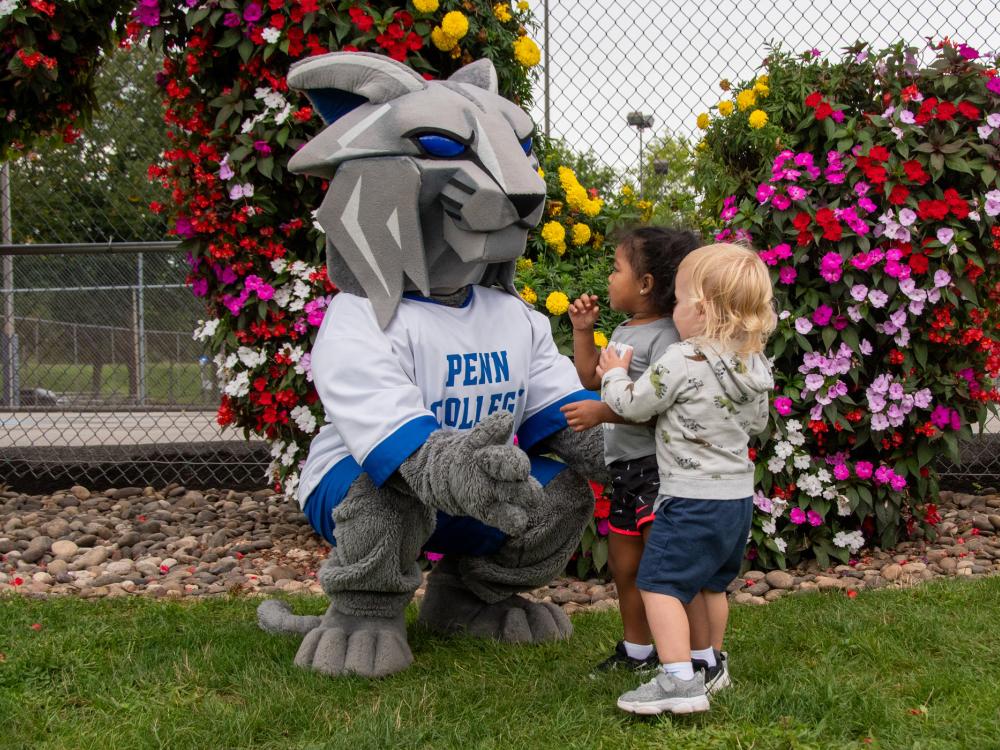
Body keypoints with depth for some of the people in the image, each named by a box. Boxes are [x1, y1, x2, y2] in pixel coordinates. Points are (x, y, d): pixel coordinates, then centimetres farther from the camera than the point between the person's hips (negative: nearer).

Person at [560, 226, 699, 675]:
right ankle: (635, 649, 34)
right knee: (623, 564, 19)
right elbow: (591, 378, 25)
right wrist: (583, 331, 17)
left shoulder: (664, 337, -17)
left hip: (657, 467, -10)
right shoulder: (624, 332, 14)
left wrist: (602, 413, -27)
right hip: (624, 467, 10)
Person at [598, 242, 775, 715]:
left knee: (660, 583, -6)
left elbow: (633, 406, -9)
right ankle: (709, 663, 39)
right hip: (738, 498, 9)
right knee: (710, 583, 23)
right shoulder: (755, 366, 4)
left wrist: (614, 375, 10)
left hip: (691, 499, -8)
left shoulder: (683, 361, -19)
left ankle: (680, 681, -14)